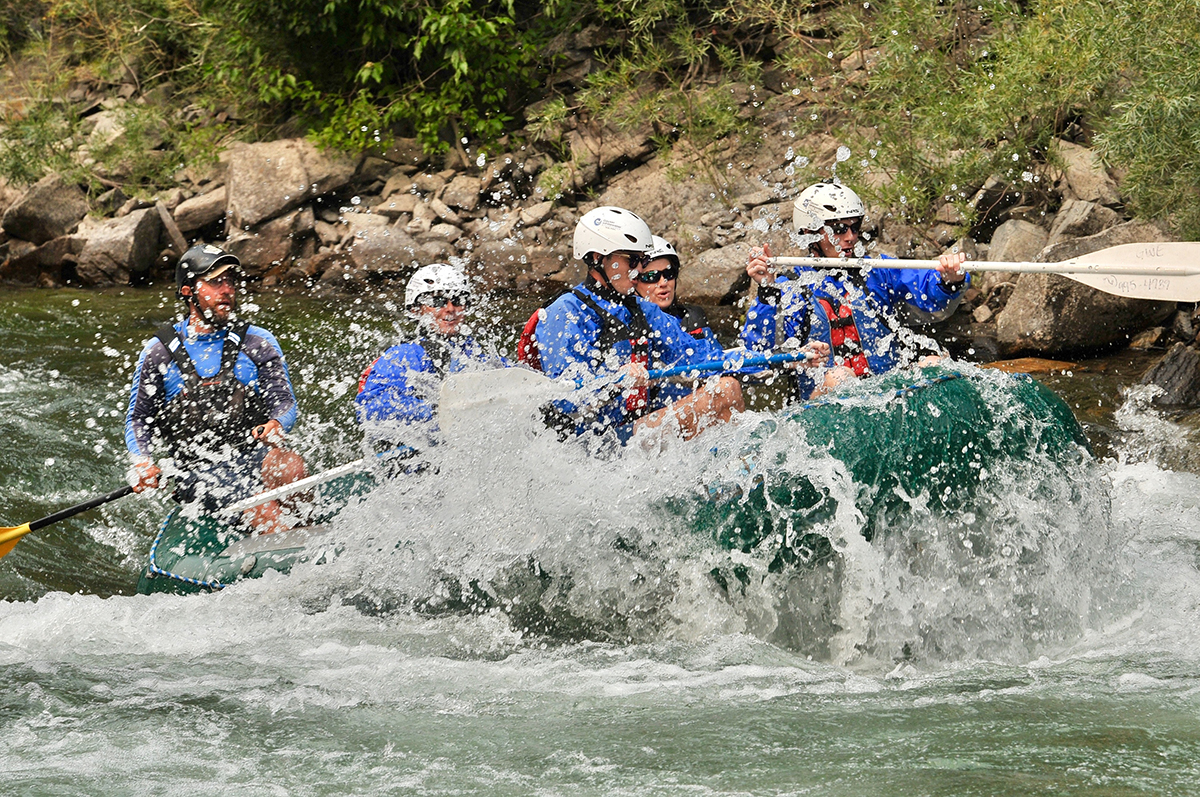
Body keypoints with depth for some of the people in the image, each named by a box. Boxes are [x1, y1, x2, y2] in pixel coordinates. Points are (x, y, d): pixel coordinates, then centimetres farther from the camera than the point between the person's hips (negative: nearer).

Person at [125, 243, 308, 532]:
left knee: (288, 464, -34)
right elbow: (138, 420, 13)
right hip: (197, 472, -1)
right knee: (258, 503, -33)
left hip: (253, 458, 2)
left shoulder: (258, 343, 11)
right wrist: (142, 463, -8)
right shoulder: (159, 352, 9)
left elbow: (284, 403, 6)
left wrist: (276, 425, -20)